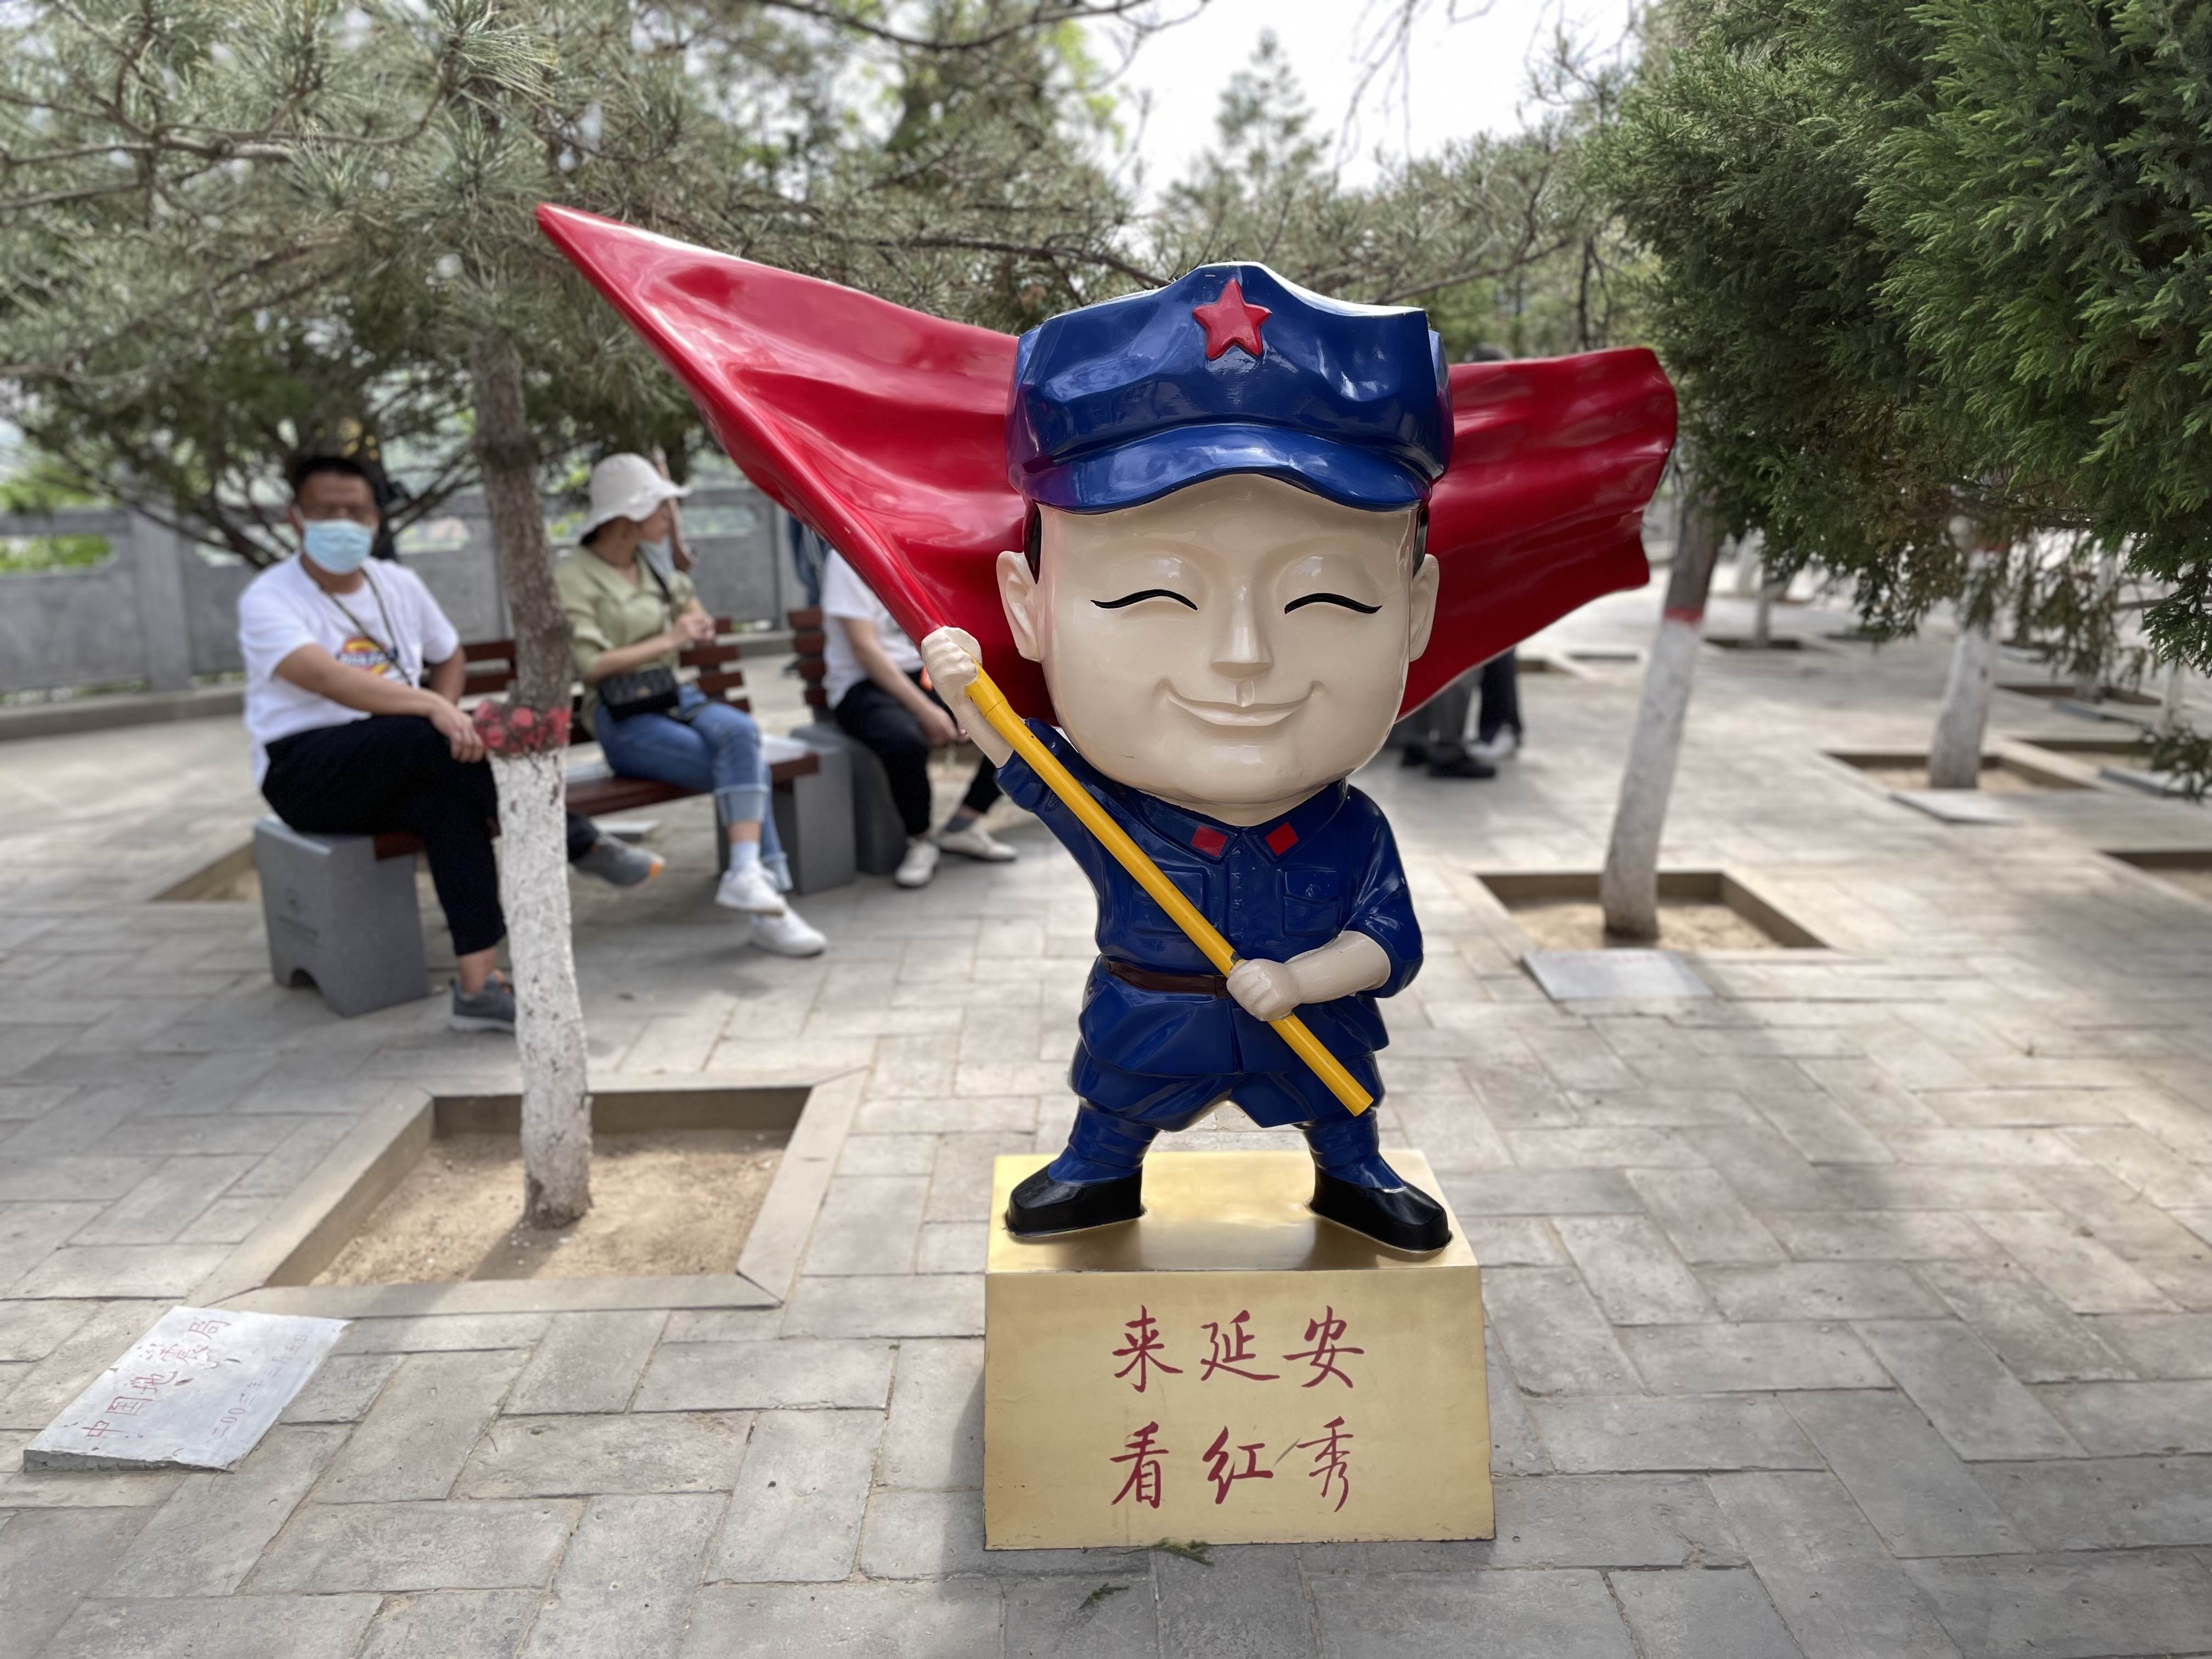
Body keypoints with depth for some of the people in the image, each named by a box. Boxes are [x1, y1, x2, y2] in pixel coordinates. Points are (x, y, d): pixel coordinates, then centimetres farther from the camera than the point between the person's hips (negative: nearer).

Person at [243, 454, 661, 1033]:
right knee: (430, 739, -34)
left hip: (399, 769, 5)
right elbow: (331, 679, -25)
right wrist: (431, 710, -38)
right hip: (305, 772, -5)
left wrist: (446, 714, 4)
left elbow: (450, 657, 26)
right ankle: (579, 844, -23)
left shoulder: (399, 585, 12)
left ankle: (477, 986, -37)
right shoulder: (268, 600, -7)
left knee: (451, 804, -31)